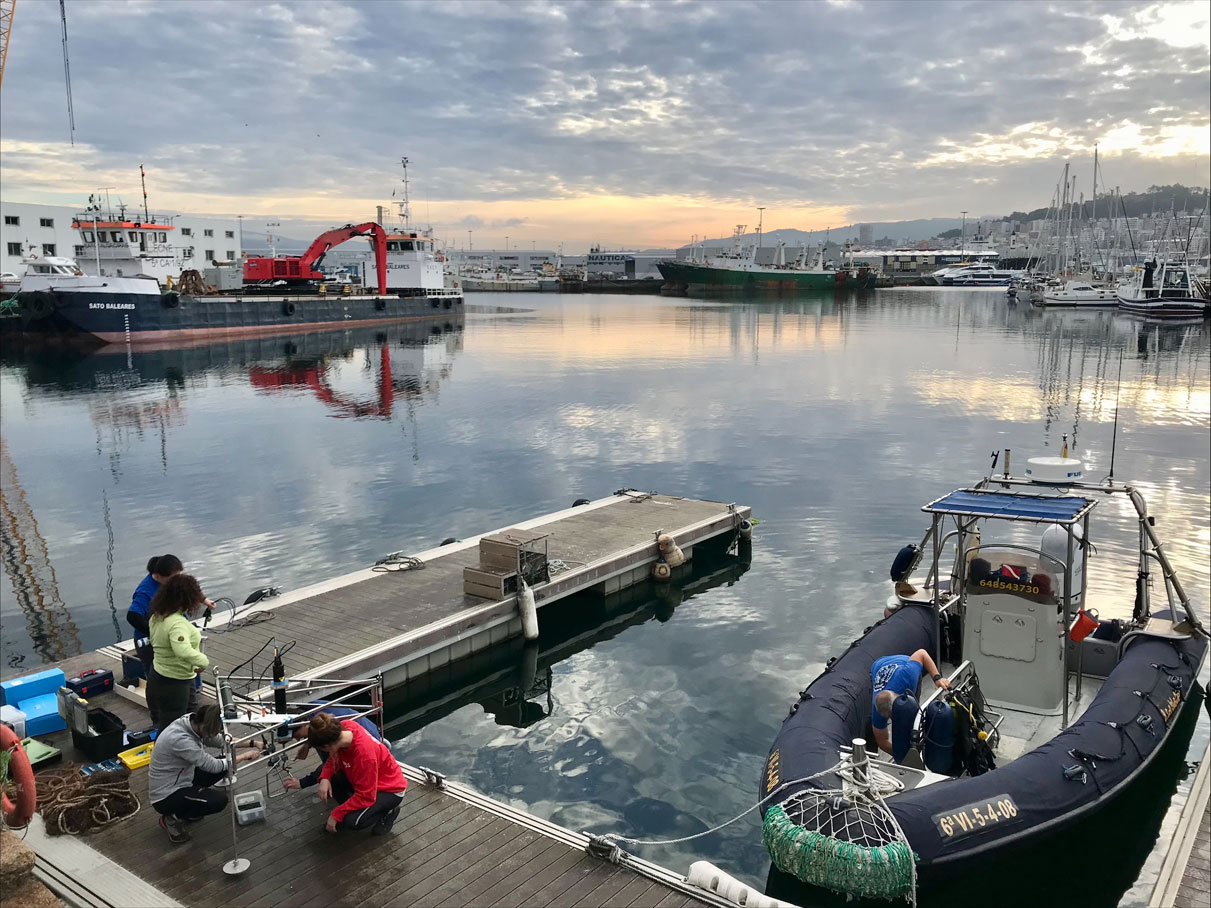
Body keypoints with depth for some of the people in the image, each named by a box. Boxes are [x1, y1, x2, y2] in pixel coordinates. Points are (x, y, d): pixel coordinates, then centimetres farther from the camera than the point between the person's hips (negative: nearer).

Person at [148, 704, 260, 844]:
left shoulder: (191, 721, -10)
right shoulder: (179, 739, -34)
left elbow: (218, 741, 7)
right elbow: (213, 766, -26)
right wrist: (245, 755, -14)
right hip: (165, 796, -9)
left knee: (225, 762, 5)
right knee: (219, 800, -21)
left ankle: (187, 807, 14)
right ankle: (172, 818, 1)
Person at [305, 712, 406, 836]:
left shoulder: (364, 753, -38)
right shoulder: (342, 728, -20)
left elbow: (366, 797, -28)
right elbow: (334, 758, 0)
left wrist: (336, 815, -22)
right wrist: (324, 778, -18)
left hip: (390, 789, -7)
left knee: (351, 821, -25)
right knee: (328, 779, -12)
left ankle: (388, 812, 2)